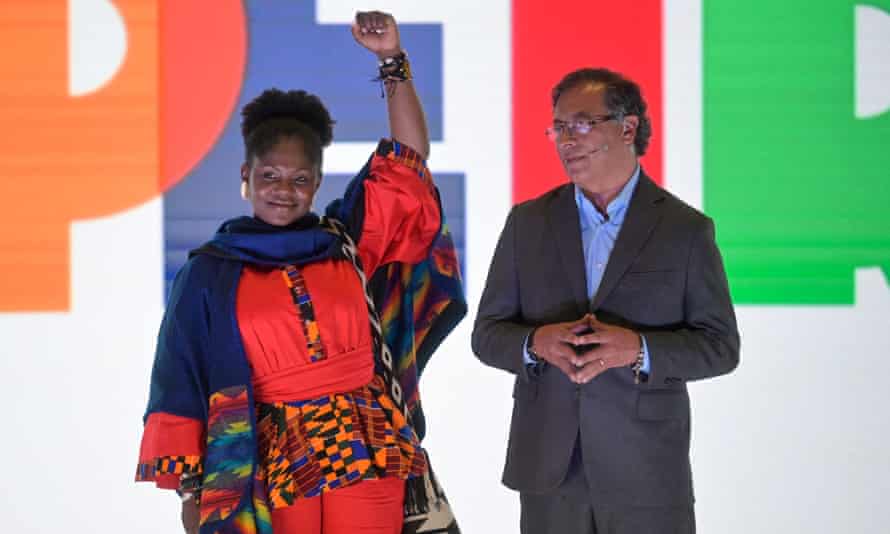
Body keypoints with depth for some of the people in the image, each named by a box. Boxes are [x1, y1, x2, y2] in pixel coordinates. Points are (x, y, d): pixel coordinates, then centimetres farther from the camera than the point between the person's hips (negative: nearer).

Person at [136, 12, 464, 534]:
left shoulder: (347, 241, 9)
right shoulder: (208, 274, 4)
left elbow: (409, 160, 6)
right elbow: (182, 383, 5)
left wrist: (392, 60, -1)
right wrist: (190, 487, 1)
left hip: (369, 455, 2)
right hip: (273, 466, -1)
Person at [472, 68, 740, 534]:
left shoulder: (686, 229, -1)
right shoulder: (528, 222, 6)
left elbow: (720, 346, -2)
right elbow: (487, 334, 7)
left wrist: (639, 349, -19)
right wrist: (536, 342, -15)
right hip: (548, 468, 2)